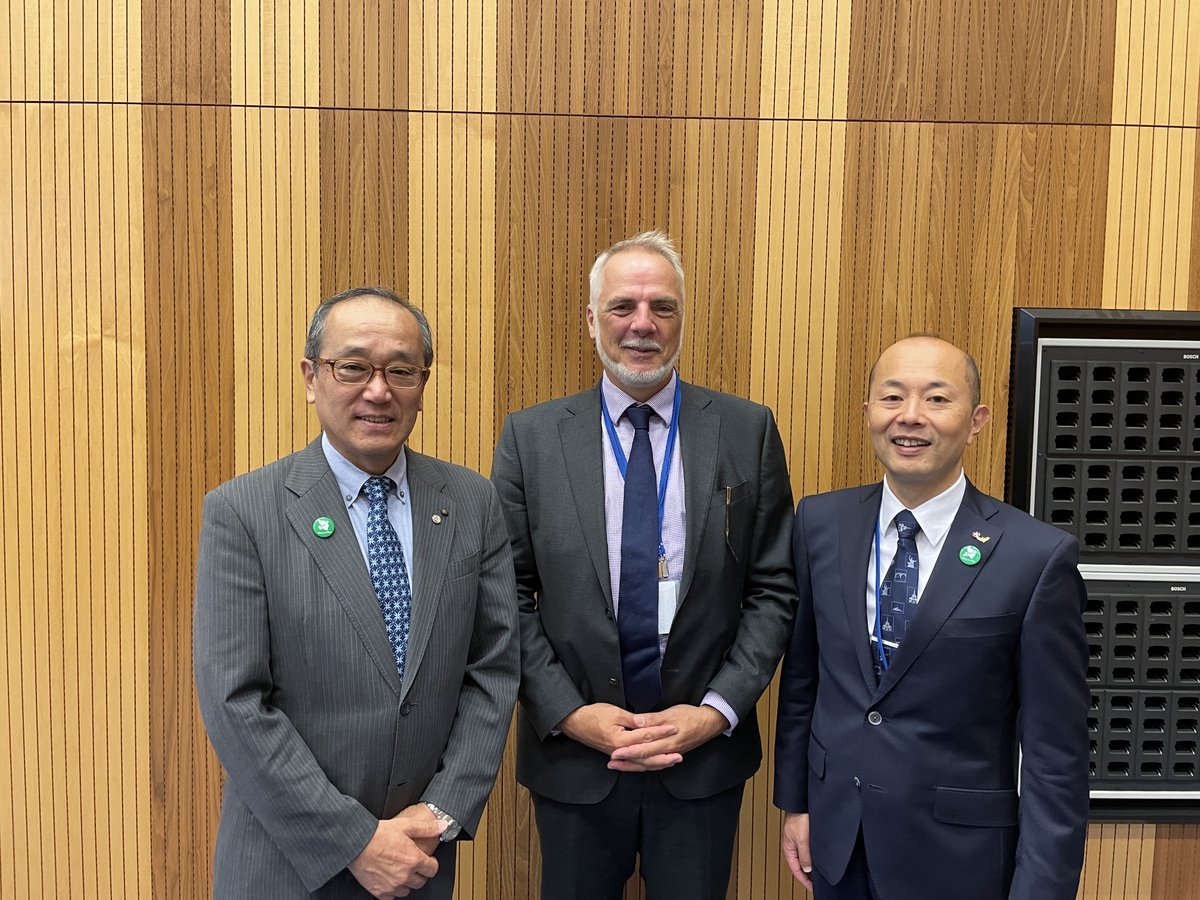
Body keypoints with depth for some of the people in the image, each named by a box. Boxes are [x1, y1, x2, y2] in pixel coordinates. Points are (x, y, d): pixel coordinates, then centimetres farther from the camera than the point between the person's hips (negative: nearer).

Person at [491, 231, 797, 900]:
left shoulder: (748, 430, -3)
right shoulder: (531, 436, -3)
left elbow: (774, 589, -2)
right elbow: (510, 594, -3)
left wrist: (718, 710, -10)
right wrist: (569, 713, -11)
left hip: (705, 752, 0)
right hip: (573, 750, 0)